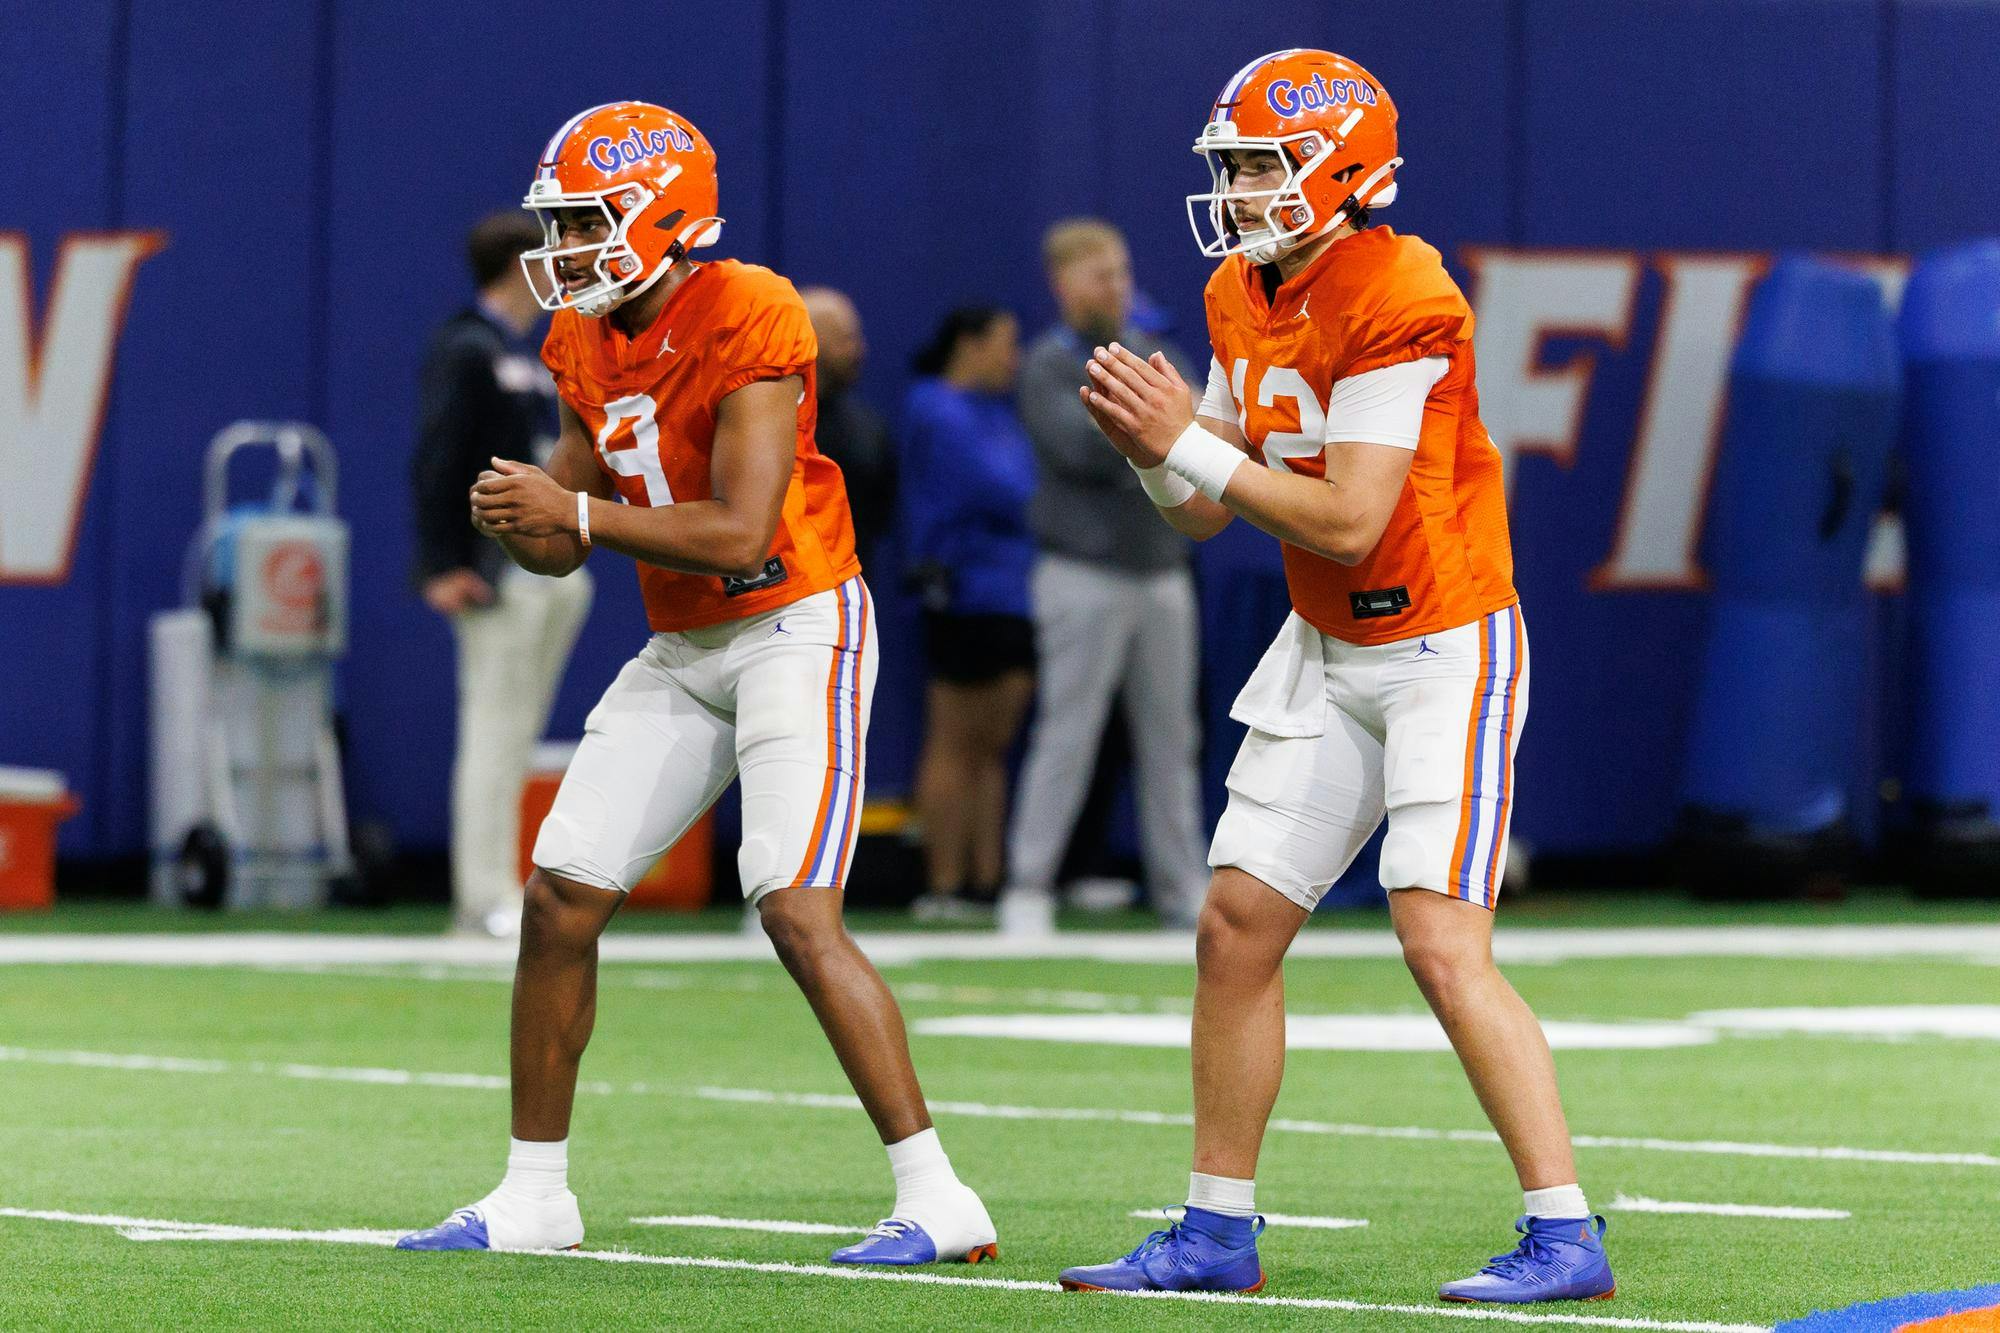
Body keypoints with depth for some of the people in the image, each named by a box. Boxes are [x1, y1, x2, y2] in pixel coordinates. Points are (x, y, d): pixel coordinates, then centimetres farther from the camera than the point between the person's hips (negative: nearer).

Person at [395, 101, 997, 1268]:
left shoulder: (746, 321, -19)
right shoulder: (588, 341, 6)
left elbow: (741, 531, -25)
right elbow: (573, 513, 13)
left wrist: (578, 515, -24)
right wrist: (526, 528, -10)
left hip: (798, 631, -8)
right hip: (683, 649, 8)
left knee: (799, 910, -19)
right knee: (561, 897, 5)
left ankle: (939, 1203, -16)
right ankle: (535, 1196, 17)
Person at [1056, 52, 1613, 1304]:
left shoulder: (1398, 299, -21)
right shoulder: (1243, 296, 6)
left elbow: (1349, 522, -24)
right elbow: (1202, 513, 8)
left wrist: (1190, 443, -21)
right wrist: (1151, 447, -12)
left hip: (1446, 647, -9)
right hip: (1327, 652, 9)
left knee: (1445, 948, -16)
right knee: (1236, 928, 7)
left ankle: (1566, 1238, -11)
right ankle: (1220, 1229, 18)